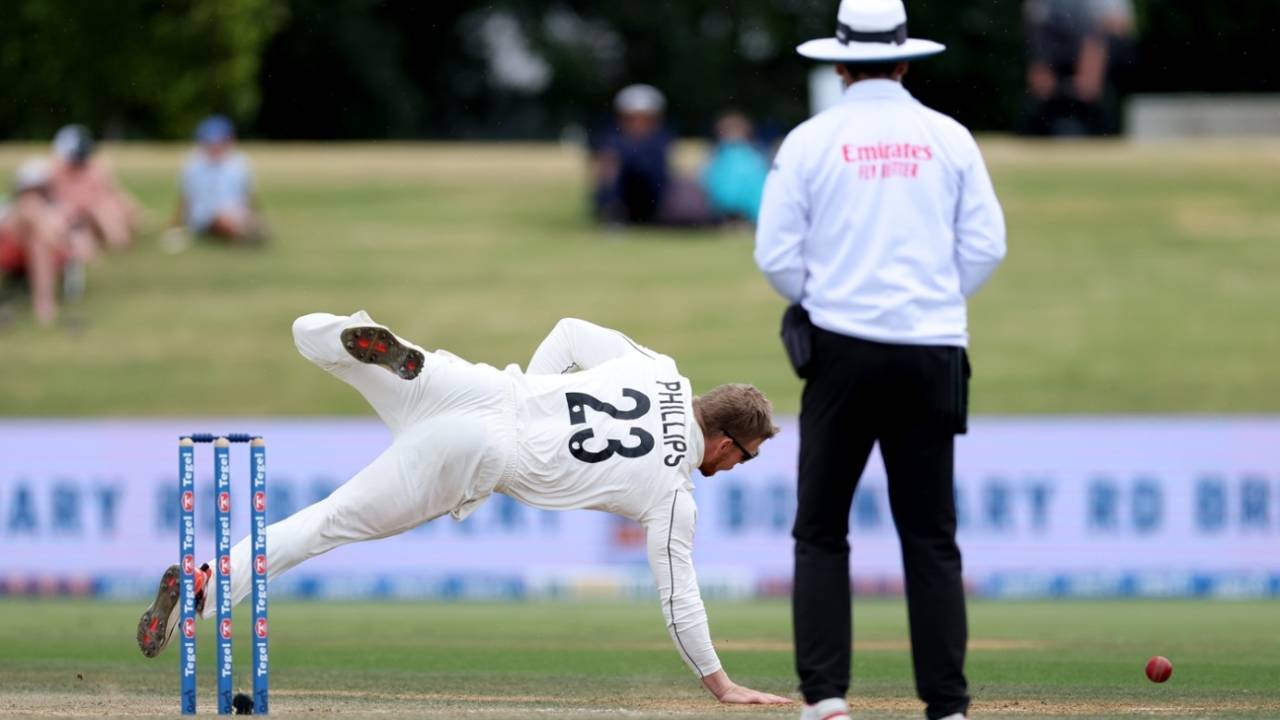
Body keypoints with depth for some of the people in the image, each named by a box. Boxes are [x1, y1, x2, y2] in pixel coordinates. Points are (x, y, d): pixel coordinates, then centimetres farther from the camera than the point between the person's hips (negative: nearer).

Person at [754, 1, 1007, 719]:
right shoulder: (950, 139, 4)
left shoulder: (811, 141, -1)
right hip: (932, 350, 2)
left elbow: (776, 253, -1)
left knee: (821, 530, 5)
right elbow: (986, 246, 3)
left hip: (842, 346, -2)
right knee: (931, 533, 5)